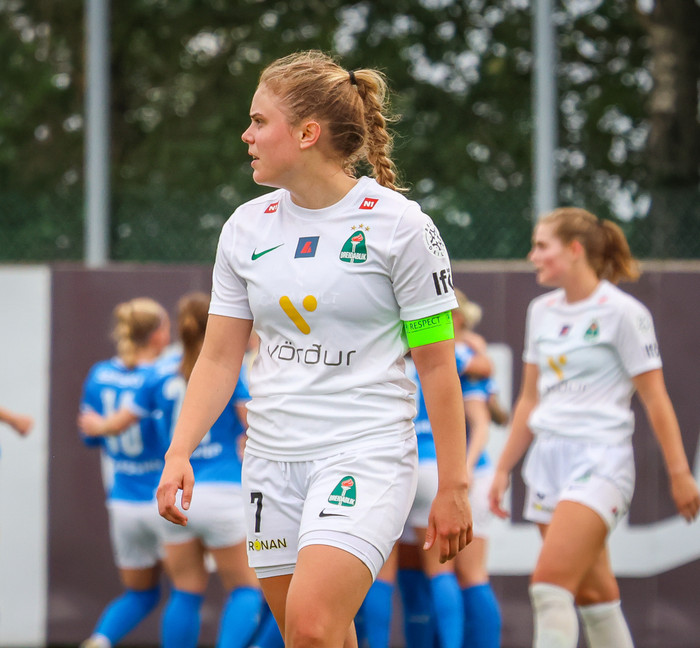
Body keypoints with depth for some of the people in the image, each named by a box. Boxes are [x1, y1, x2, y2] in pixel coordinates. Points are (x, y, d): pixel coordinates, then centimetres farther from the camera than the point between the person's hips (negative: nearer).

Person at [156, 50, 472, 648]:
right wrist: (179, 452, -3)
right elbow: (219, 358, 11)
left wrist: (453, 487, -5)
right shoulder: (246, 228, 8)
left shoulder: (398, 224, -6)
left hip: (366, 453, -5)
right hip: (271, 459, 6)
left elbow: (437, 364, -4)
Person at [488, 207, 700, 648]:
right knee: (594, 593, 9)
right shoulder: (542, 311, 12)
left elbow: (655, 399, -6)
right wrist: (504, 467, 19)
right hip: (547, 458, 7)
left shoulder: (622, 312, -7)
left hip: (600, 458, -7)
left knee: (550, 587, -19)